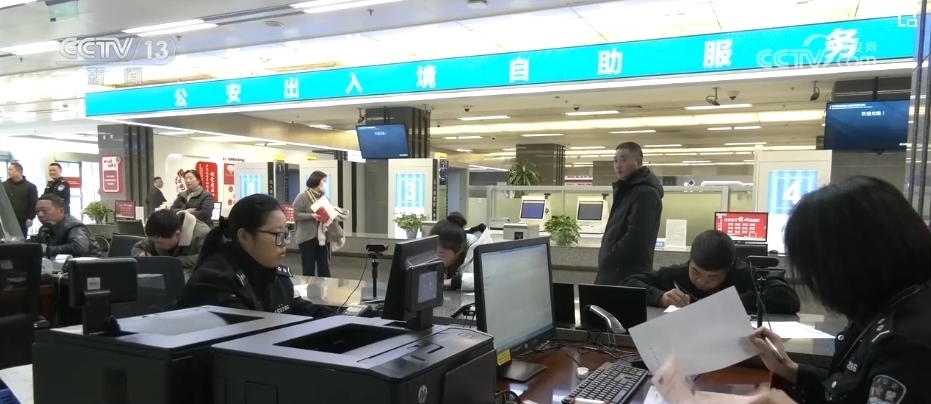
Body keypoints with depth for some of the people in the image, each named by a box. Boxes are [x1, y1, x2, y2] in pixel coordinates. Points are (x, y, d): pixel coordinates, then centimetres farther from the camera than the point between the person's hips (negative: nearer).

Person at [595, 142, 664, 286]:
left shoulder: (645, 193, -15)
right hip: (618, 270, 10)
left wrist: (608, 259, -15)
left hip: (630, 273, -10)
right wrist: (606, 259, 11)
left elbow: (635, 238, -24)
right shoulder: (626, 189, 17)